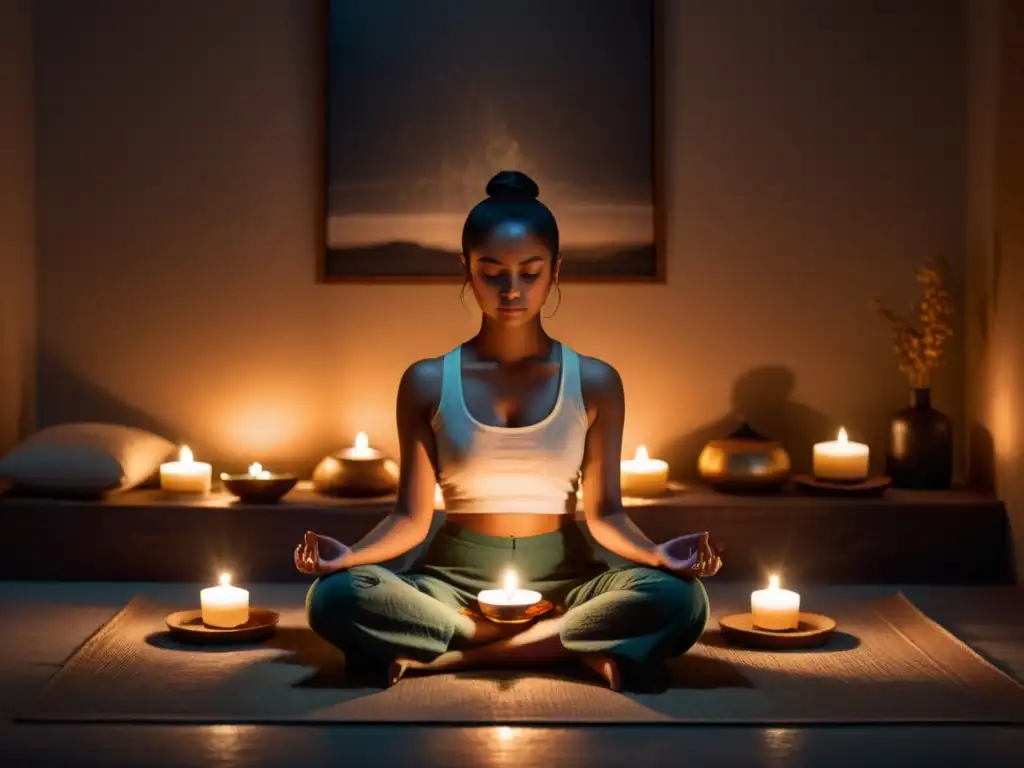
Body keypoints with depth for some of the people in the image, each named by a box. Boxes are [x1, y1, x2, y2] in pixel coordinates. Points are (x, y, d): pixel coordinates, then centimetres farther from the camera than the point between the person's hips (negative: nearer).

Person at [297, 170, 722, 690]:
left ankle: (442, 655, -22)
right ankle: (572, 646, -25)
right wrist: (349, 555, -18)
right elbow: (411, 518, 1)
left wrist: (657, 555, -19)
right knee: (334, 597, -30)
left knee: (679, 600, -30)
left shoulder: (594, 382, 3)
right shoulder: (428, 382, 2)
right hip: (457, 576, 0)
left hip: (563, 576, 1)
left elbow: (604, 513, 1)